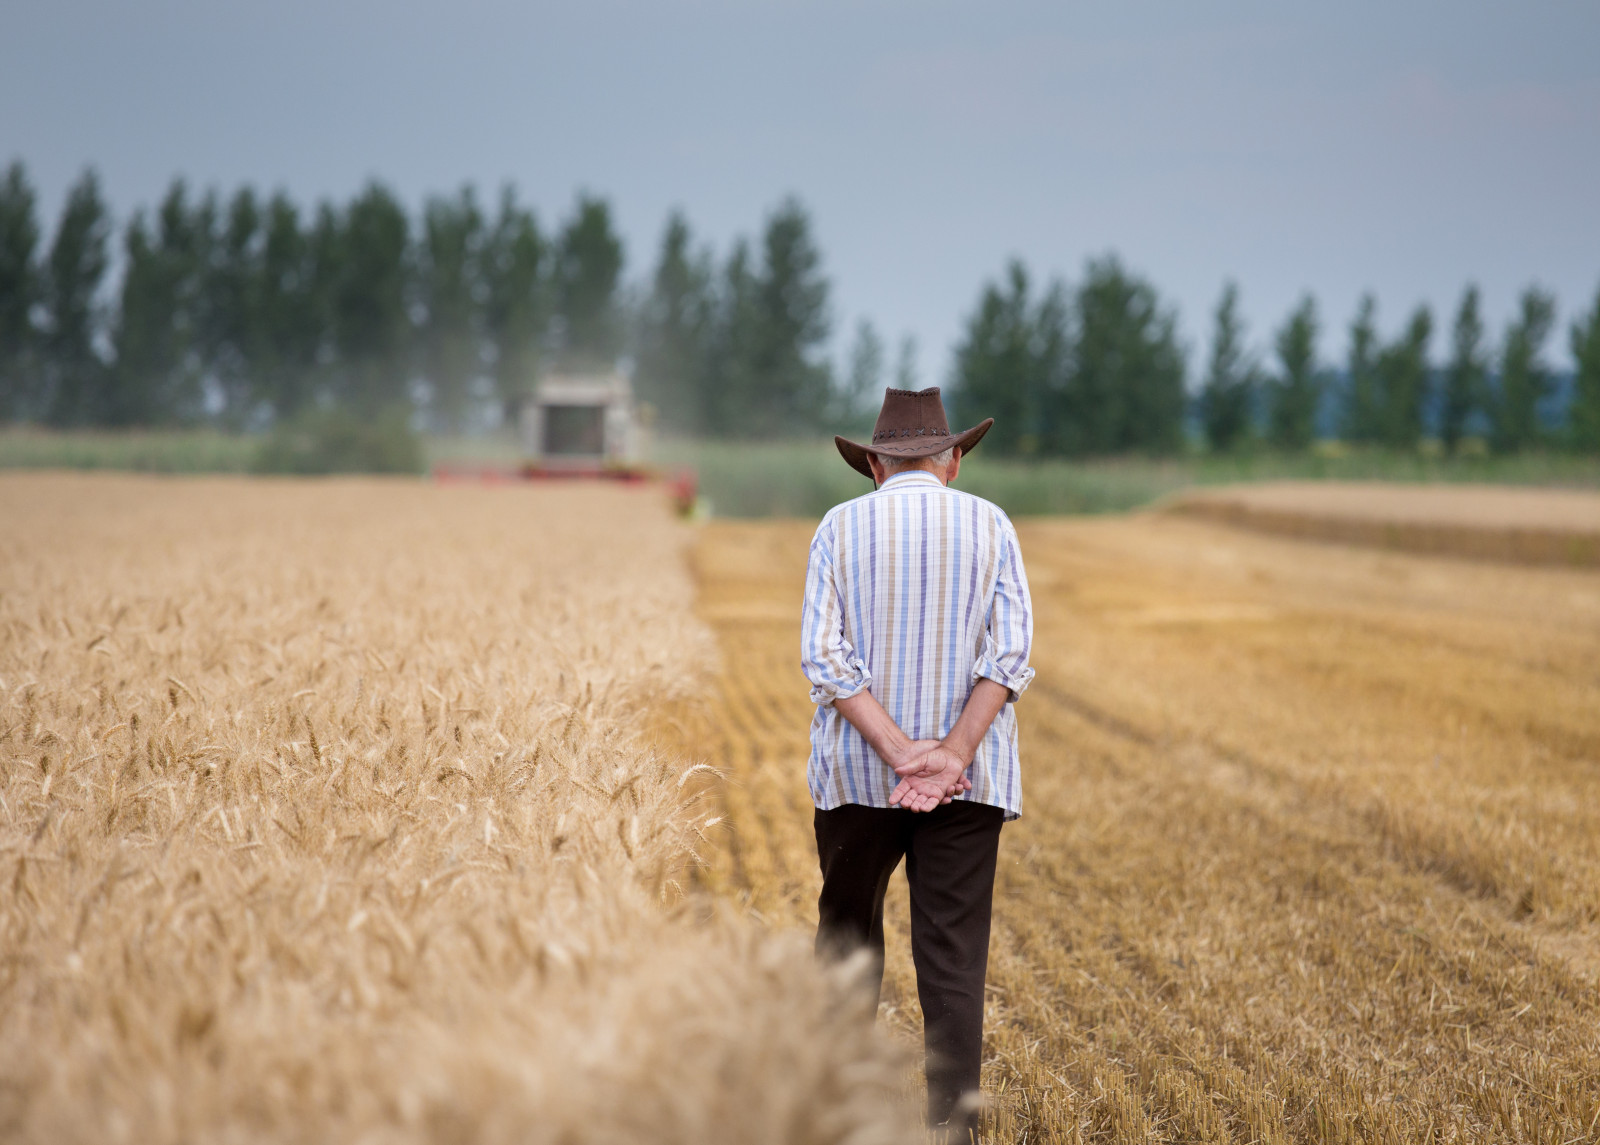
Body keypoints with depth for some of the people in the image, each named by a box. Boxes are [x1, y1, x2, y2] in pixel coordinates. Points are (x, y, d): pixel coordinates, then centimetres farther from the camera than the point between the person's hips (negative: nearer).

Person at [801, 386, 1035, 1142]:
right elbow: (1011, 652, -9)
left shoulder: (840, 528, 0)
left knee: (847, 935, 18)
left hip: (858, 772, 0)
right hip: (969, 779, 0)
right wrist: (952, 757, -15)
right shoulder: (990, 526, 1)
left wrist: (899, 753, -14)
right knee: (954, 954, 0)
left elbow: (824, 657, -9)